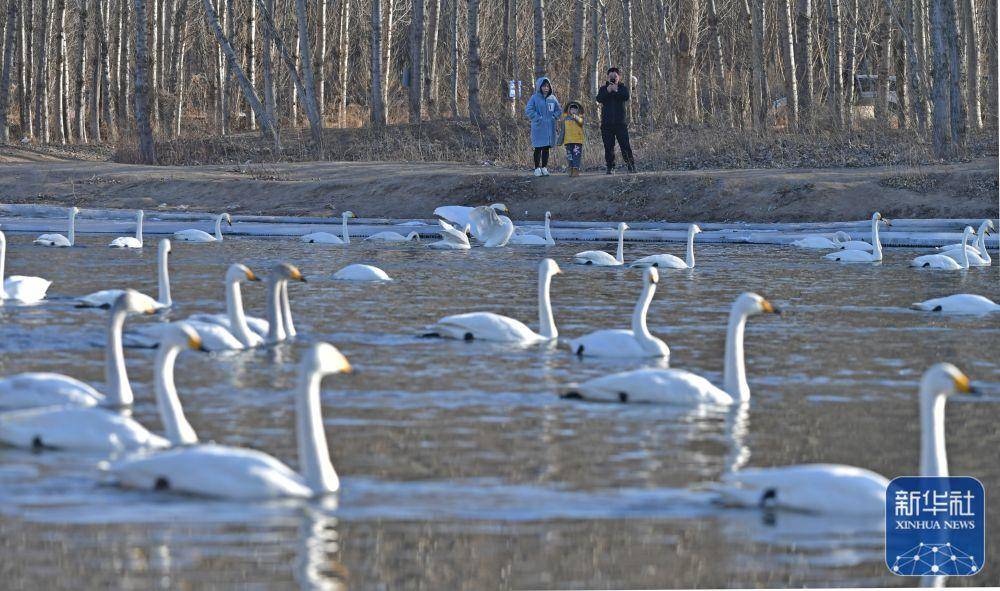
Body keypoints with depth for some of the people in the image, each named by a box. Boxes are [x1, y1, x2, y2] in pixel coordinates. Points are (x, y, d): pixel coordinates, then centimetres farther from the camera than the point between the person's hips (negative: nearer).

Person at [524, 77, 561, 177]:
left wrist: (554, 117, -2)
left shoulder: (552, 98, 7)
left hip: (550, 127, 4)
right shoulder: (535, 98, -5)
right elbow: (528, 110, -10)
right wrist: (538, 118, -14)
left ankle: (544, 167, 15)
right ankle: (537, 168, 4)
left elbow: (558, 111, 15)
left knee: (546, 148, 8)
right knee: (538, 148, -1)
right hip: (538, 127, -4)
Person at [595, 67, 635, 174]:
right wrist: (607, 91, -19)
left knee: (625, 144, -6)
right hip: (607, 123, 2)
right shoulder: (603, 89, 13)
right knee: (608, 146, 0)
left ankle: (631, 165, 1)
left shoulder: (623, 88, 9)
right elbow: (599, 99, -6)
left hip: (620, 122, -2)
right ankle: (610, 168, 5)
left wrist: (616, 91, -19)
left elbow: (626, 97, -11)